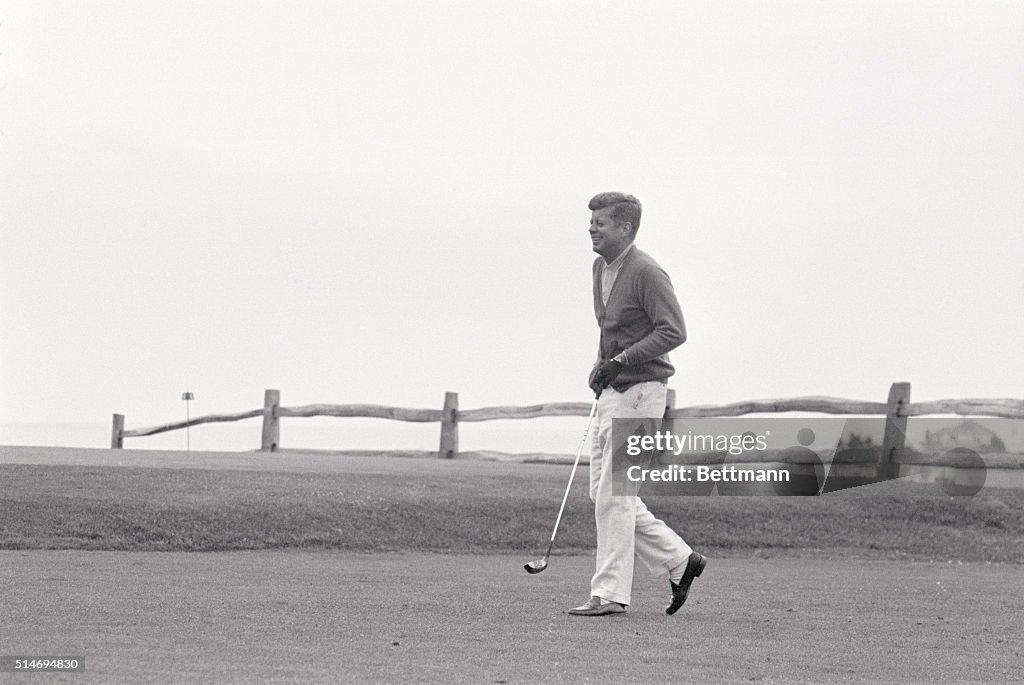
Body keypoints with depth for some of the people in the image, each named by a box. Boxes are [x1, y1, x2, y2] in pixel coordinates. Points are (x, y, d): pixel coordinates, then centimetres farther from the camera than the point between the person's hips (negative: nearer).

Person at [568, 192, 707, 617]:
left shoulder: (646, 273, -15)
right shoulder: (601, 268, 13)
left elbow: (673, 331, -20)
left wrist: (620, 361, -23)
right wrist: (600, 366, 11)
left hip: (639, 391, -10)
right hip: (612, 393, 10)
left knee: (613, 495, -8)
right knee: (604, 492, 10)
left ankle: (610, 594, -3)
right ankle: (679, 561, 18)